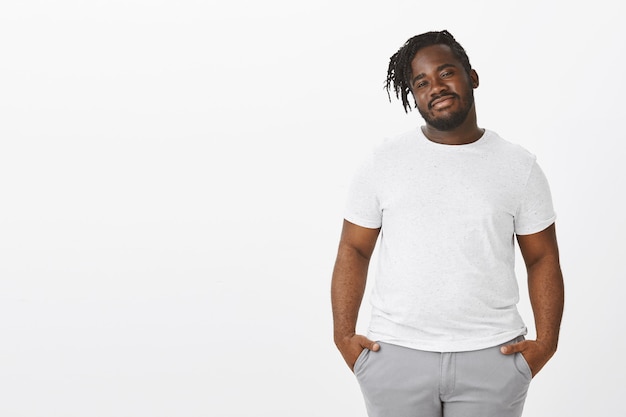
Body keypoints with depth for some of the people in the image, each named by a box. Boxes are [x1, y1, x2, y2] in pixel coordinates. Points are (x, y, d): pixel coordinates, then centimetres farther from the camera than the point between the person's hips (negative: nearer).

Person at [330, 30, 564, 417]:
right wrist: (344, 336, -5)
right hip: (395, 355, 0)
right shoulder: (383, 161, 2)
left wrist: (546, 341, -5)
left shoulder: (519, 166, 3)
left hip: (491, 357, 0)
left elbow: (543, 258, 6)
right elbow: (354, 250, 4)